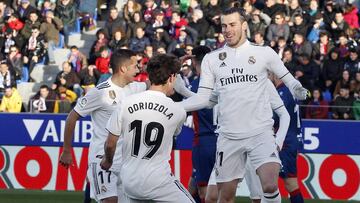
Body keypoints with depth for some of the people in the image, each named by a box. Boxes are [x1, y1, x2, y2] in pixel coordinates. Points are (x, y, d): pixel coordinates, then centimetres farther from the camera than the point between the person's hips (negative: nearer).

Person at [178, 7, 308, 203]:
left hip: (260, 133, -3)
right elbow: (202, 98, 9)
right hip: (229, 136, 3)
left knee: (270, 186, -21)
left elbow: (287, 78, 9)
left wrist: (297, 88, -12)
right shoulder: (211, 59, 9)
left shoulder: (264, 53, 3)